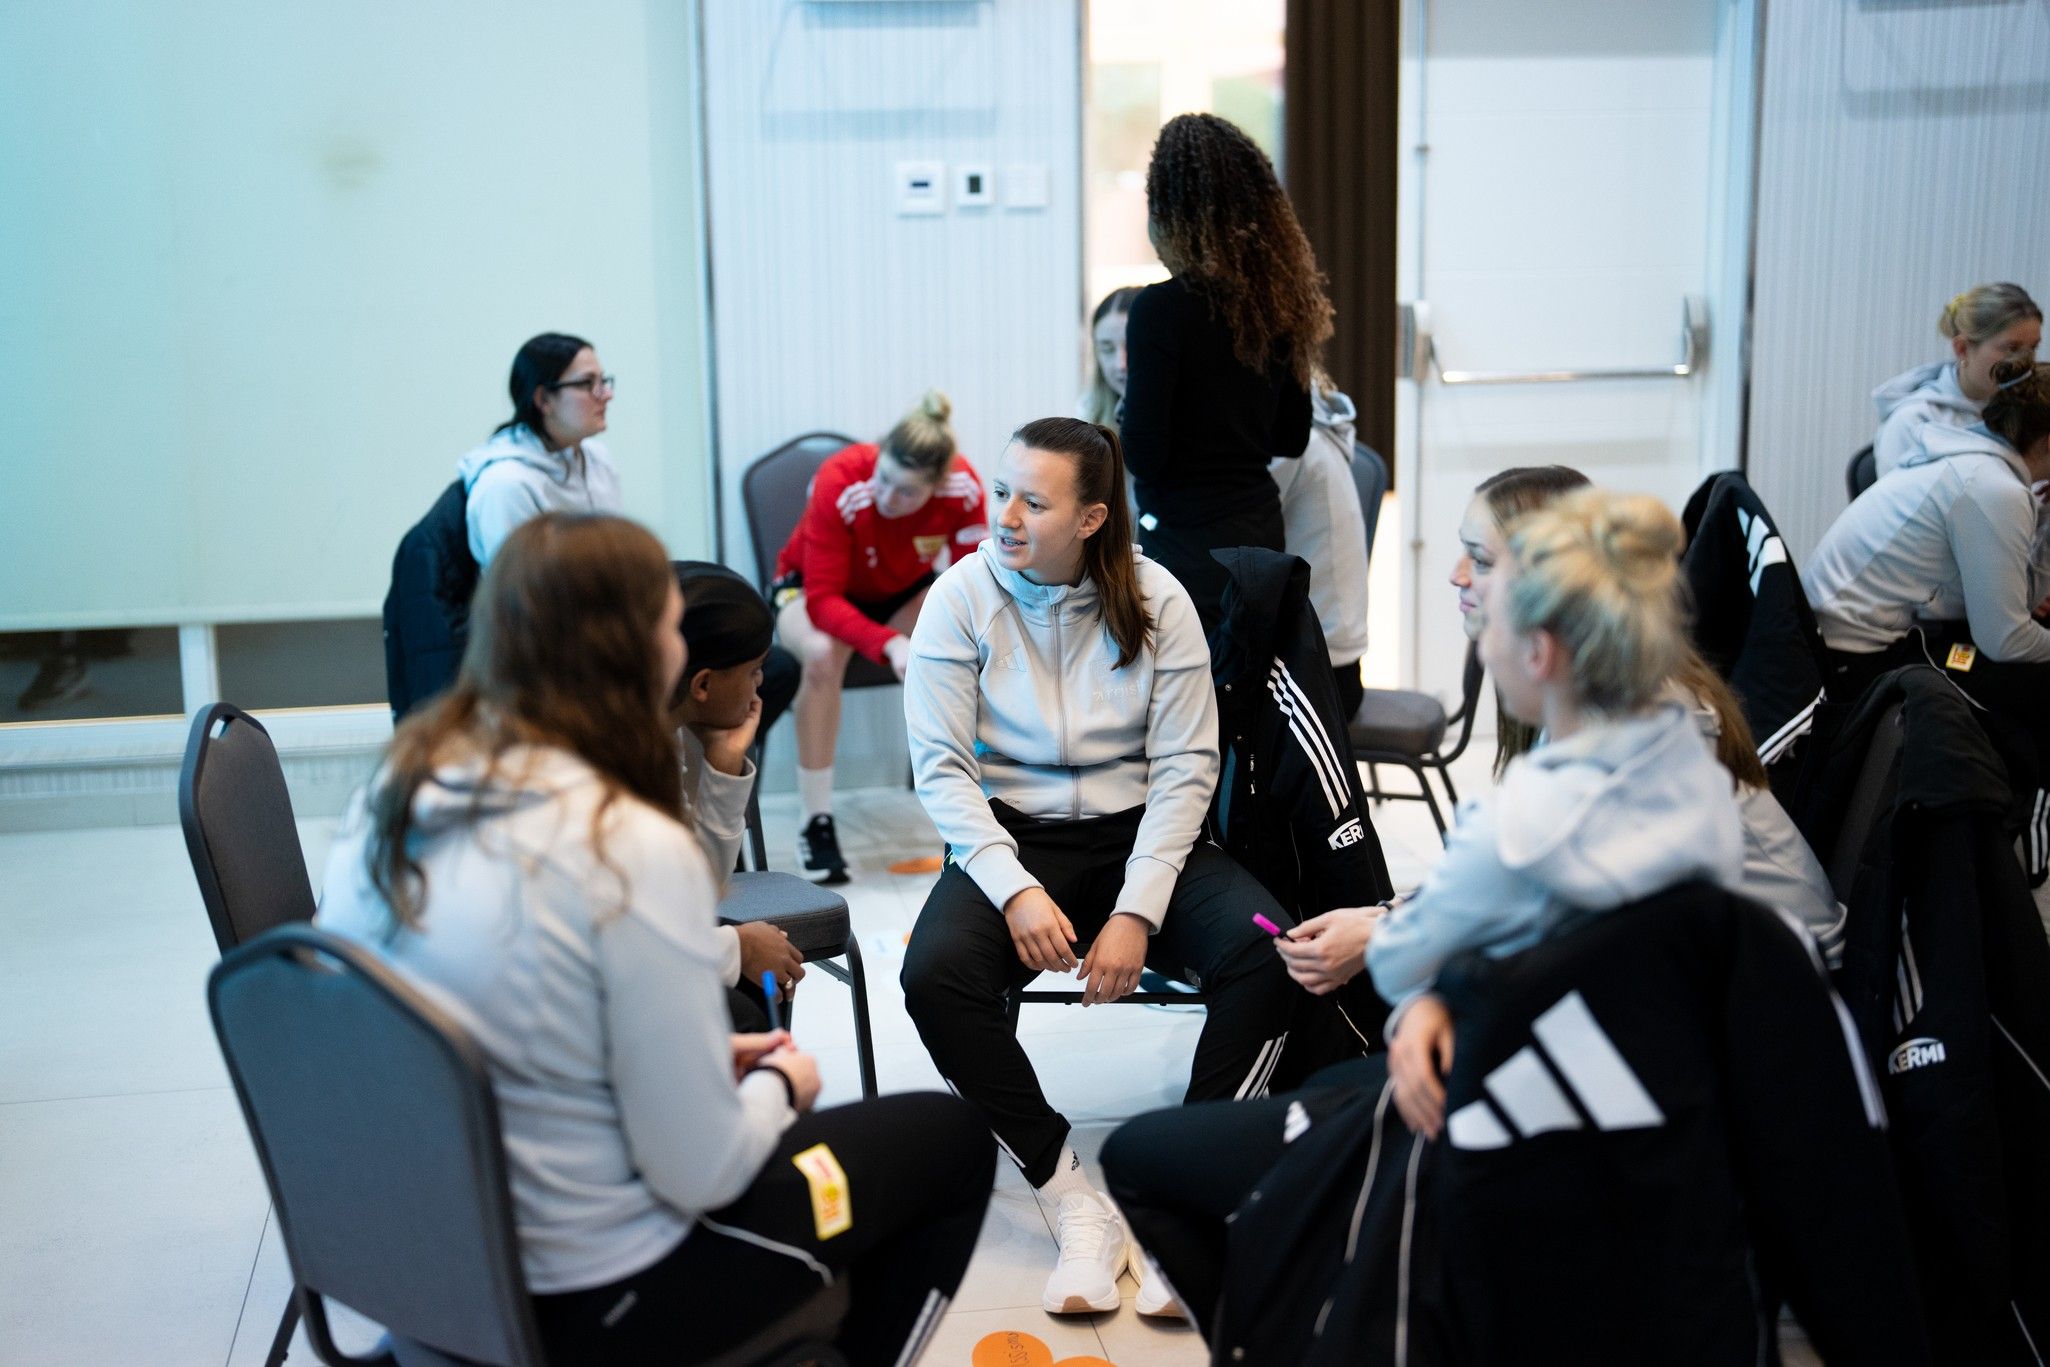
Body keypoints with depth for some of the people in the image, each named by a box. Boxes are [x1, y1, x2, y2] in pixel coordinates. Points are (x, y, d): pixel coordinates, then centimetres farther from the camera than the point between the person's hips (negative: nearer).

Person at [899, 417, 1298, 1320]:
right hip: (1009, 837, 0)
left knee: (1268, 954, -28)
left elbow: (1185, 766, -5)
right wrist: (1016, 891, -21)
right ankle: (1076, 1206, -19)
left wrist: (1137, 912, -17)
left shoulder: (1155, 600, -4)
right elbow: (941, 767, -7)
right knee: (935, 974, -32)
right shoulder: (962, 596, -5)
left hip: (1137, 834, 1)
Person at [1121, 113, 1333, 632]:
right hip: (1259, 530, 7)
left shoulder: (1161, 310, -16)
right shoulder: (1278, 301, 4)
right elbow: (1291, 439, 13)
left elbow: (1143, 453, -15)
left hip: (1188, 545, -7)